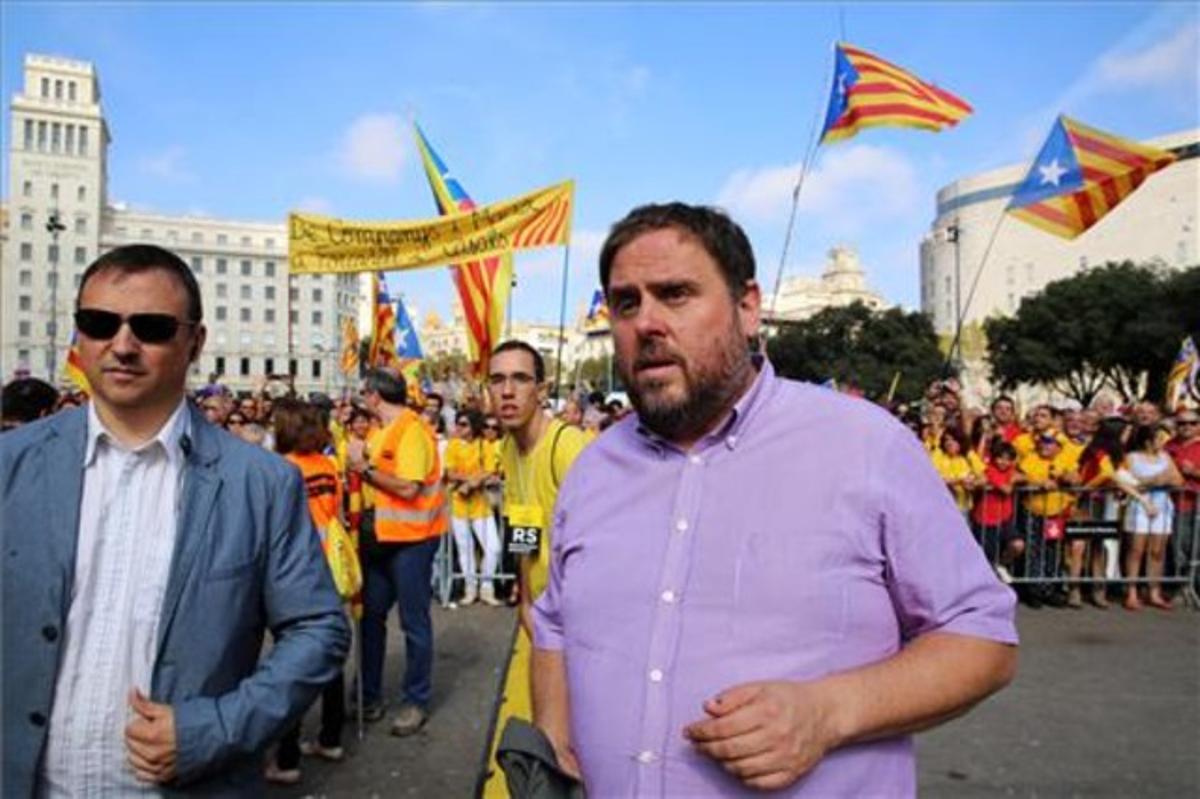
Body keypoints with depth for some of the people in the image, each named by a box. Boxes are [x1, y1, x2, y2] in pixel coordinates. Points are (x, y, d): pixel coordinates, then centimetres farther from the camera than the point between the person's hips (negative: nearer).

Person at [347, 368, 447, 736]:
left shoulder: (413, 430, -15)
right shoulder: (383, 431, 11)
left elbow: (407, 488, -23)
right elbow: (379, 480, 12)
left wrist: (365, 468, -17)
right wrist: (358, 464, -3)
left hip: (411, 538, -8)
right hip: (380, 536, 8)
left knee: (414, 622, 4)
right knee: (371, 615, 13)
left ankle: (416, 701, 17)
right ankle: (370, 695, 26)